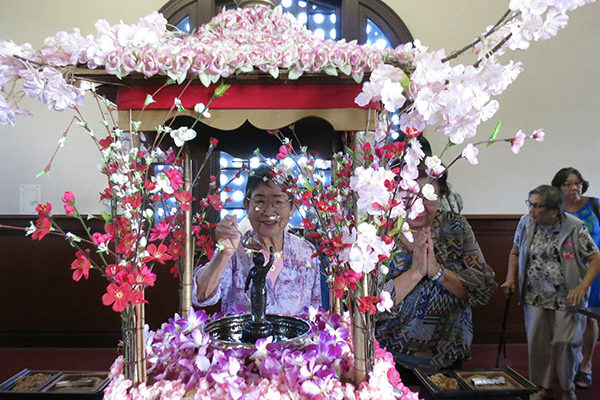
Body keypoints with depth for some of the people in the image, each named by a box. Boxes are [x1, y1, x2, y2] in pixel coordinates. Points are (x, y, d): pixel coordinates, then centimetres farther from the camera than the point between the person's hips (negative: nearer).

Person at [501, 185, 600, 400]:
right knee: (537, 342, 7)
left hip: (566, 299, -3)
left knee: (565, 343, 4)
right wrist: (511, 278, -1)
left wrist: (582, 287, -21)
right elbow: (515, 252, 12)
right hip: (535, 297, 3)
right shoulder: (526, 223, -2)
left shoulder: (574, 227, -13)